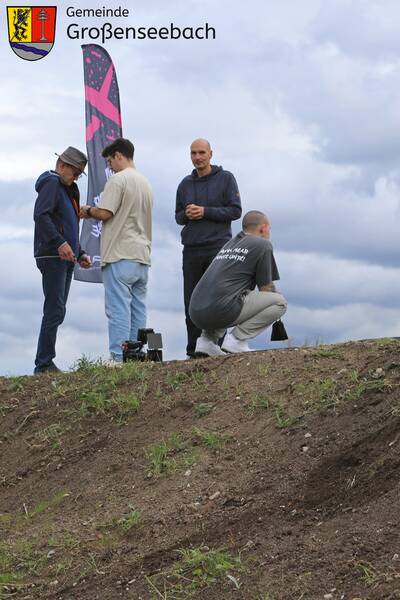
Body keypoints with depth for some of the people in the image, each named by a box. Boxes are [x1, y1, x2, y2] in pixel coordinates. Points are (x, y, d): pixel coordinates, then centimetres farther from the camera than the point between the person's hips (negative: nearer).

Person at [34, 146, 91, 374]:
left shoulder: (67, 190, 25)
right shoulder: (51, 183, -6)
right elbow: (41, 216, -21)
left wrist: (80, 253, 22)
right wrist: (60, 243, -30)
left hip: (65, 258, 10)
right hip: (52, 257, -10)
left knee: (56, 312, 7)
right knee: (55, 311, -13)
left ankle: (45, 364, 9)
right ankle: (44, 364, -12)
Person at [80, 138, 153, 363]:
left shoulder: (118, 179, -8)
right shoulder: (146, 183, 18)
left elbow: (105, 213, -15)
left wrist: (88, 211, 6)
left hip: (121, 255, -8)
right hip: (142, 255, 8)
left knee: (119, 308, -9)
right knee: (138, 309, 7)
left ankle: (118, 358, -13)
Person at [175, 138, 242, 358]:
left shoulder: (225, 178, 5)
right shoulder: (185, 184, 16)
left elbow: (235, 210, -2)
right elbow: (178, 216, 22)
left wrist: (205, 212, -11)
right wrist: (187, 215, -1)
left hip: (218, 248, -4)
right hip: (191, 249, 4)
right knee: (192, 303, 0)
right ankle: (193, 350, 3)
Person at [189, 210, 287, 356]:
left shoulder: (229, 244, 28)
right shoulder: (262, 244, 6)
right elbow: (266, 289, 6)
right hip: (221, 312, -8)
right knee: (279, 301, 3)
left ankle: (207, 338, 14)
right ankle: (237, 339, -7)